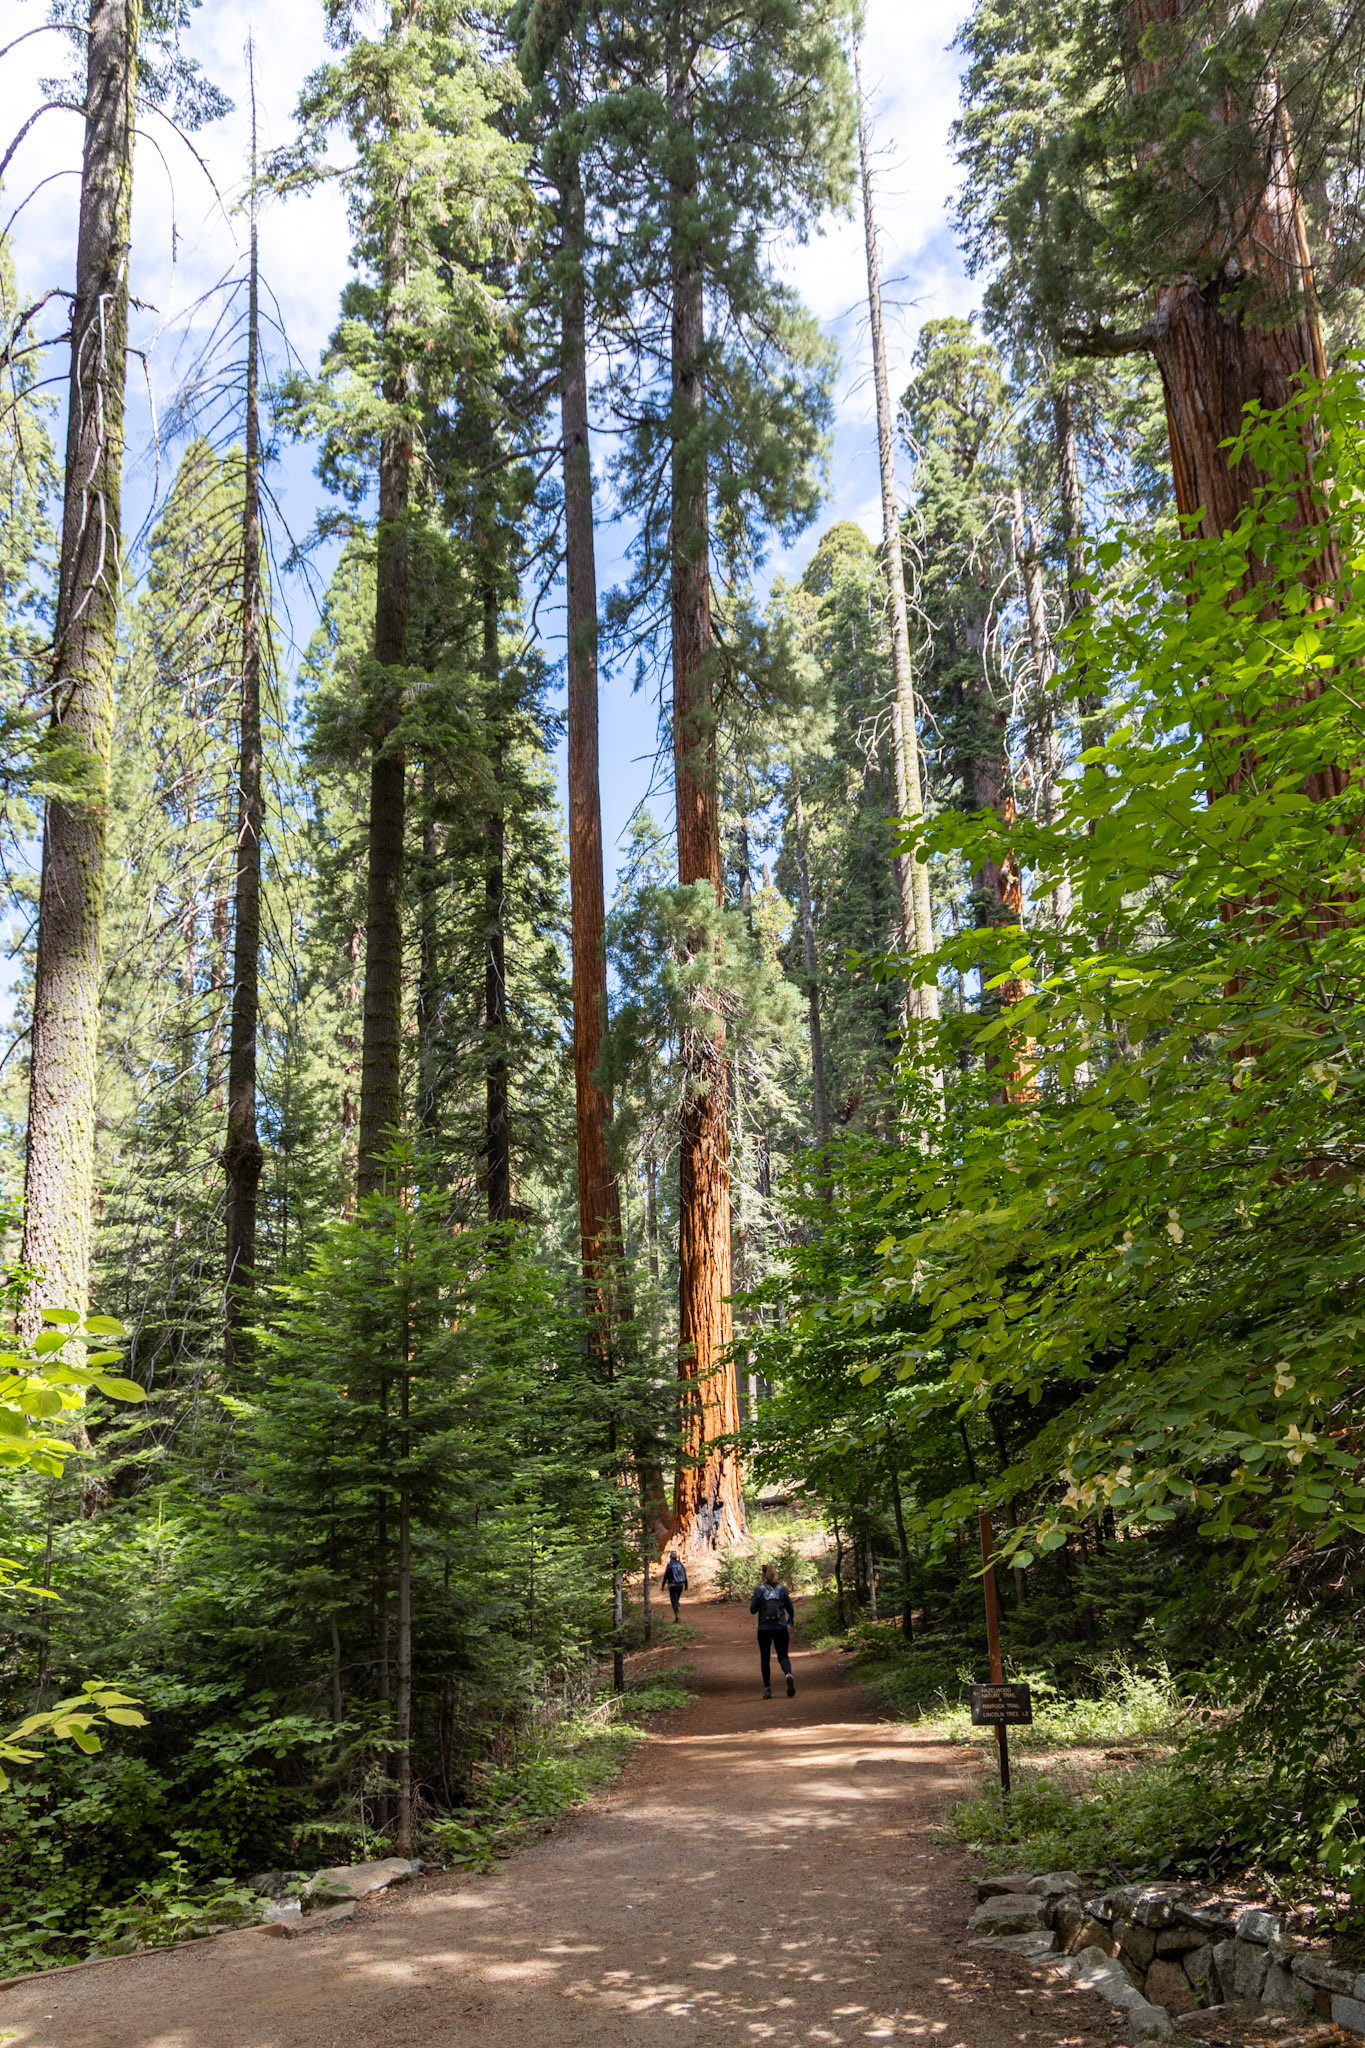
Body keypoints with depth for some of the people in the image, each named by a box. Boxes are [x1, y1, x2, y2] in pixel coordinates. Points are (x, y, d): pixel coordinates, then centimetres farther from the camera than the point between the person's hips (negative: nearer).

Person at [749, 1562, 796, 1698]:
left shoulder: (759, 1589, -8)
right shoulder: (782, 1589, -1)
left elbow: (753, 1610, -8)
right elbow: (790, 1608, 7)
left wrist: (751, 1604, 14)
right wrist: (792, 1620, 26)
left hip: (764, 1629, -1)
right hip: (781, 1627, 1)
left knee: (765, 1658, 13)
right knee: (783, 1656, 8)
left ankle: (768, 1690, 15)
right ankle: (789, 1675, -24)